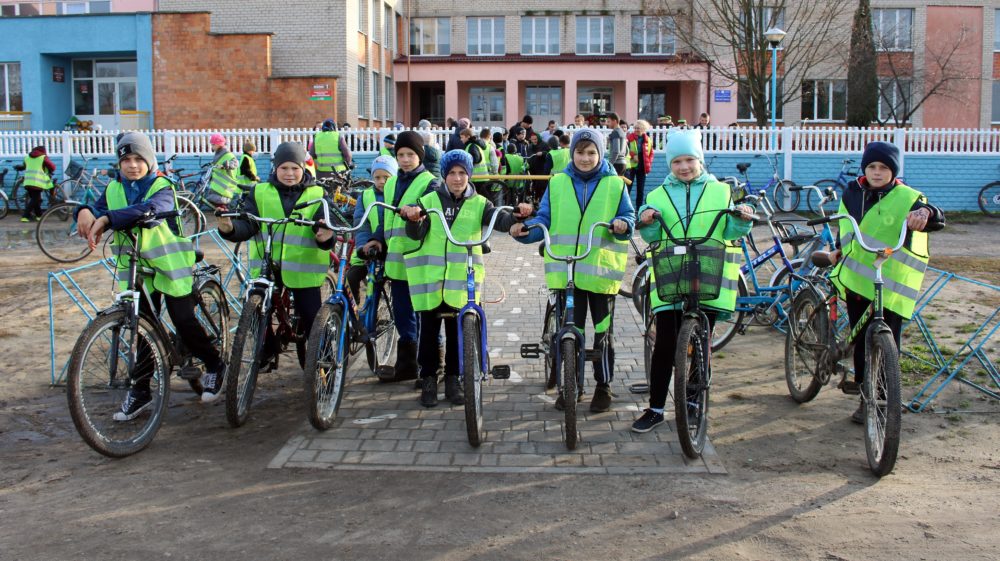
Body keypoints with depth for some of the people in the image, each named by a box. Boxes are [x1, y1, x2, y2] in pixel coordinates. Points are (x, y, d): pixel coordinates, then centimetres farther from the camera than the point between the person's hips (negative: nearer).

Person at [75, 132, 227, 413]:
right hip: (136, 267, 4)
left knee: (184, 321, -3)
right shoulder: (113, 189, 7)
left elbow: (150, 209, -31)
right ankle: (140, 389, 13)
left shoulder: (162, 187, -9)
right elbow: (99, 209, -9)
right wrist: (86, 211, -34)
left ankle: (214, 365, 21)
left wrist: (107, 219, -41)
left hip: (170, 263, -4)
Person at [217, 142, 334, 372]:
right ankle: (268, 352, 23)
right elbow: (247, 225, 0)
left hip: (303, 267, -1)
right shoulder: (260, 192, 8)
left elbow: (323, 224, -8)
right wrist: (230, 228, -23)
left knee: (311, 317, -2)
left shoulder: (316, 195, 6)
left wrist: (325, 236, -32)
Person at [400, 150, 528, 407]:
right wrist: (413, 219, -29)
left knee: (457, 331, 7)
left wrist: (516, 215, -33)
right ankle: (428, 379, 19)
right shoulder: (430, 200, 4)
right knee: (429, 330, 5)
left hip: (462, 279, 0)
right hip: (430, 277, 0)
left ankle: (452, 379, 21)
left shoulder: (478, 204, 5)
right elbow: (416, 234, -6)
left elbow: (500, 220, -11)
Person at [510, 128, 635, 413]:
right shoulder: (557, 183, 7)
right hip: (565, 270, 1)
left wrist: (622, 225, -18)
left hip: (602, 269, -1)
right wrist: (526, 229, -12)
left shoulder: (615, 184, 4)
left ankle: (604, 386, 21)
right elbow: (544, 220, 8)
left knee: (603, 332, 7)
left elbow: (628, 216, 6)